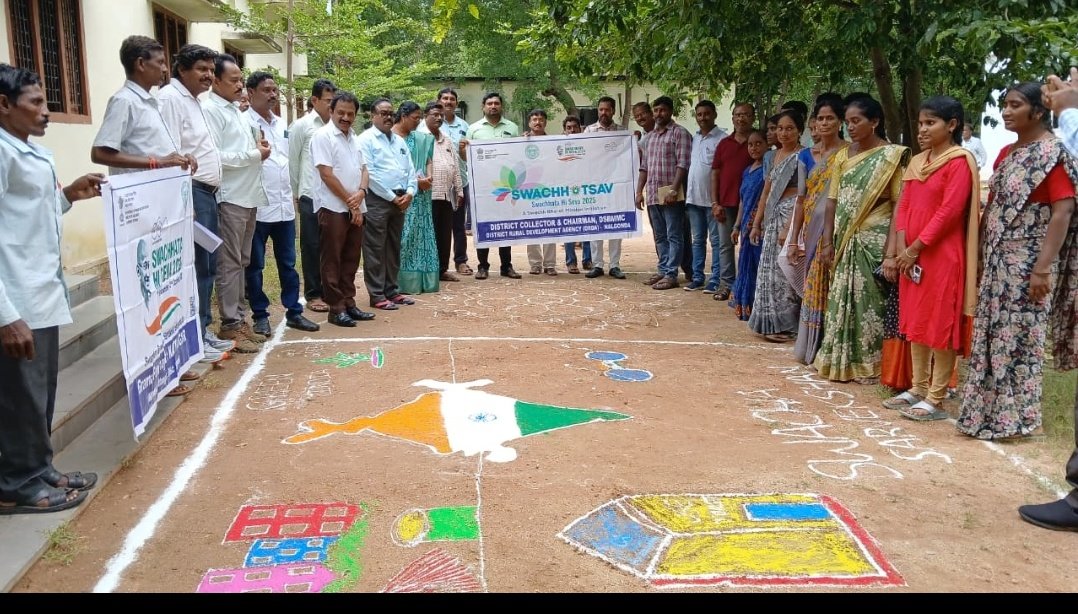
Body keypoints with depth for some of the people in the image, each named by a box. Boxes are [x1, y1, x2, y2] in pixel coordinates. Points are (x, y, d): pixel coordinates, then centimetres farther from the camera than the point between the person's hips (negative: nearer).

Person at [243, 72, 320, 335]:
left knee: (288, 263, 11)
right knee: (255, 265, 5)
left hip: (285, 205, 7)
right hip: (257, 206, -6)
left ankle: (294, 312, 19)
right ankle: (260, 315, 14)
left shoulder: (281, 124, 15)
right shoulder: (243, 123, -8)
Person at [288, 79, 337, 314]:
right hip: (311, 196, -3)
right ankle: (313, 294, 14)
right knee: (312, 246, 5)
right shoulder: (301, 126, 0)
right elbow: (292, 162, 3)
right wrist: (295, 194, 4)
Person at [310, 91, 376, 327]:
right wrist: (349, 202, -11)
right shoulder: (322, 136, -9)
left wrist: (361, 192, -7)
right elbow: (327, 175, -14)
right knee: (332, 261, -1)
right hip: (333, 208, -7)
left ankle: (349, 303, 19)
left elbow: (364, 170, 14)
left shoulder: (354, 139, 14)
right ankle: (336, 308, 3)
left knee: (351, 259, 11)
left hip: (356, 208, 7)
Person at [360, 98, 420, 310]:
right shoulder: (366, 139, -5)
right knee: (375, 250, -3)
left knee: (393, 248, 12)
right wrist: (392, 197, -13)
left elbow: (410, 169, 16)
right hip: (376, 200, -7)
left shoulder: (399, 140, 18)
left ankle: (391, 290, 20)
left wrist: (409, 193, -3)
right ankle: (377, 295, 1)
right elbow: (369, 174, -13)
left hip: (400, 200, 7)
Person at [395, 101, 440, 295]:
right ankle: (405, 282, -2)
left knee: (421, 235, 7)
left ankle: (421, 280, 13)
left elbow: (428, 160, 18)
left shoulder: (421, 138, 14)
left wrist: (428, 177, -2)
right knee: (403, 237, -6)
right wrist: (415, 180, -14)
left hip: (420, 194, 6)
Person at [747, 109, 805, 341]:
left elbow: (801, 196, -15)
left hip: (791, 217, -7)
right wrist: (756, 223, 15)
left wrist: (788, 228, -22)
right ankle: (772, 324, 19)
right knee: (770, 270, 9)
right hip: (772, 217, 8)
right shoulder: (776, 155, 14)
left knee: (783, 271, -4)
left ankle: (785, 325, 5)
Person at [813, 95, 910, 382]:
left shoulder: (891, 156, -5)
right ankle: (841, 360, 20)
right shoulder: (842, 156, 10)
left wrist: (891, 251, -19)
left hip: (875, 242, -5)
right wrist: (827, 242, 0)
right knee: (842, 301, 8)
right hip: (845, 242, 5)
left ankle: (871, 365, 13)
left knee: (871, 303, 0)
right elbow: (832, 201, 8)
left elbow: (899, 206, -11)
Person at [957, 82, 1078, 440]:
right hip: (996, 260, 8)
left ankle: (1013, 417, 9)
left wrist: (1043, 268, -21)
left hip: (1026, 262, -8)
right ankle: (987, 411, 19)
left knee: (1017, 339, -1)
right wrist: (980, 255, 12)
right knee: (991, 337, 10)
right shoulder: (1006, 154, 13)